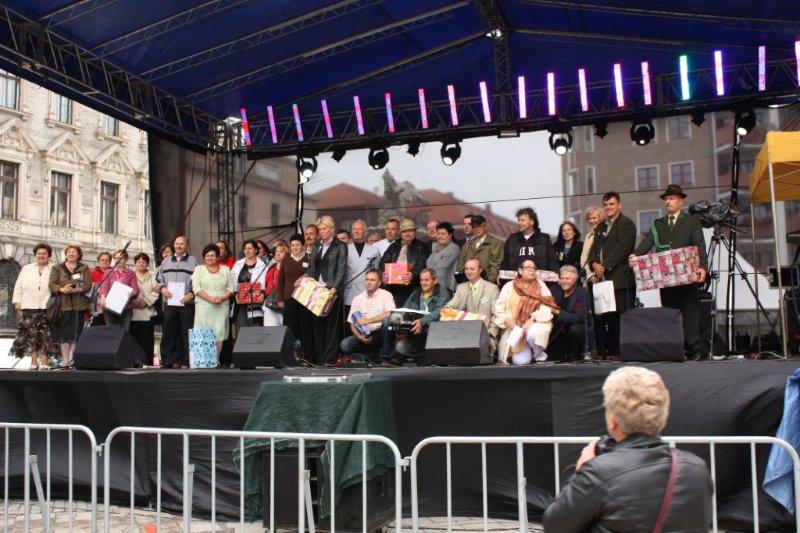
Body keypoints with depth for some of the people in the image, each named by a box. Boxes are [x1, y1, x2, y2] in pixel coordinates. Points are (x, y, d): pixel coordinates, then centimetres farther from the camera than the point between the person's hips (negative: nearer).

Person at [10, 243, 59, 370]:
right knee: (31, 334, -1)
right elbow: (18, 287, 16)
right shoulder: (27, 269, 18)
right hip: (29, 307, 3)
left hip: (47, 307, -2)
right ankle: (34, 361, 3)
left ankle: (45, 361, -2)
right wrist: (17, 301, 6)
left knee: (46, 335, -5)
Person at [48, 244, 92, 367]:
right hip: (63, 305, 0)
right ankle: (65, 361, -3)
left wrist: (75, 290, -17)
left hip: (79, 306, 0)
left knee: (76, 334, -3)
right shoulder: (57, 268, 14)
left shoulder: (84, 268, 12)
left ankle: (71, 360, -1)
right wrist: (62, 289, -18)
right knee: (64, 334, -4)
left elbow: (88, 285, -1)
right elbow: (52, 284, 2)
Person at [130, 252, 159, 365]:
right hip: (133, 310, 0)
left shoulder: (152, 276, 15)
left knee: (147, 338, -3)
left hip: (147, 310, 0)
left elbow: (155, 292, 4)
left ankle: (148, 362, -3)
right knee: (134, 336, -4)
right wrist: (134, 303, -9)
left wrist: (146, 302, -9)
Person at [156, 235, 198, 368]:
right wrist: (162, 289, 0)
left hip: (187, 302, -3)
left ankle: (180, 360, 2)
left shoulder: (193, 261, 6)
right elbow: (159, 278, 19)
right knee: (168, 331, 2)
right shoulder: (166, 261, 18)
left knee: (185, 333, -3)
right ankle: (167, 360, 8)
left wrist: (191, 294, -13)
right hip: (169, 302, 3)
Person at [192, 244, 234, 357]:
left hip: (222, 307, 2)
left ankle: (216, 360, 1)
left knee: (219, 335, -3)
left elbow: (230, 288, 8)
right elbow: (196, 288, -1)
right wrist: (211, 298, -13)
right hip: (204, 306, -1)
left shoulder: (225, 269, 14)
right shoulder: (199, 269, 9)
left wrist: (221, 298, -10)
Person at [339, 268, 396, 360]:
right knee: (344, 345, -23)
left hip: (381, 334, -2)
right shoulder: (357, 298, 8)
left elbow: (390, 314, -18)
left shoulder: (386, 295, -1)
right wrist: (359, 337, -14)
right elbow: (352, 323, 6)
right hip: (364, 335, 2)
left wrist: (368, 320, -18)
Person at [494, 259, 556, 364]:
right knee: (521, 361, -15)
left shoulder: (541, 286, 3)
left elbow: (546, 308, -8)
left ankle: (540, 356, -5)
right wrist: (507, 319, -16)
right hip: (514, 329, 1)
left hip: (535, 325, 0)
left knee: (533, 334, -36)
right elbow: (498, 306, 1)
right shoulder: (509, 286, 4)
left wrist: (532, 319, -21)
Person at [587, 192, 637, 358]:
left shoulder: (626, 224, 0)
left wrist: (605, 266, -15)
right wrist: (595, 264, -3)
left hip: (621, 278, -7)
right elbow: (594, 250, 18)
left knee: (622, 317, -8)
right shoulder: (600, 228, 24)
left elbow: (622, 248, -11)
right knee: (606, 317, 5)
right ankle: (609, 351, 9)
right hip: (604, 279, 7)